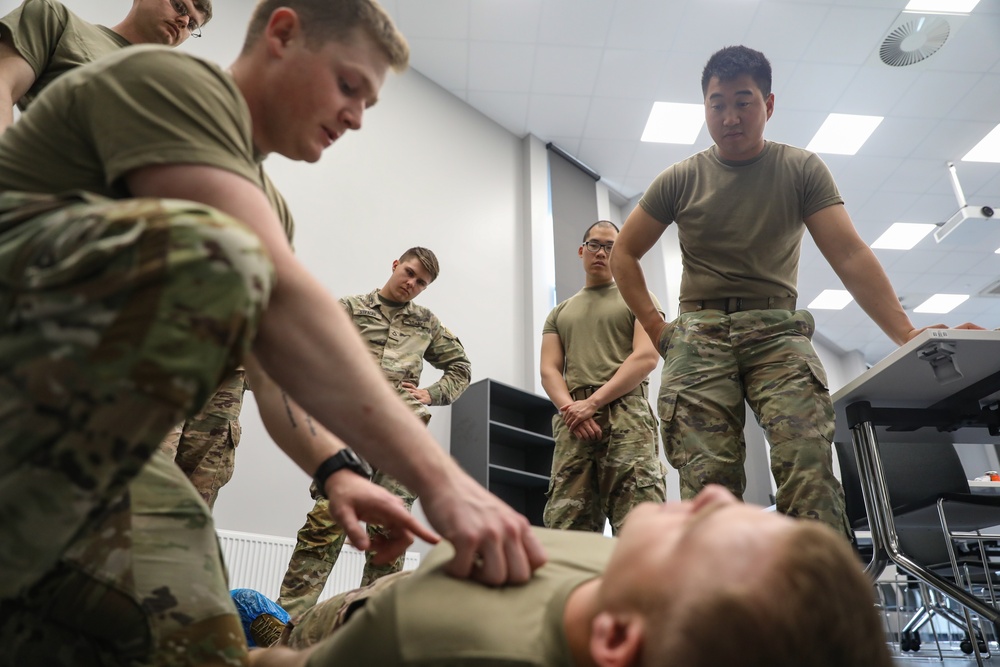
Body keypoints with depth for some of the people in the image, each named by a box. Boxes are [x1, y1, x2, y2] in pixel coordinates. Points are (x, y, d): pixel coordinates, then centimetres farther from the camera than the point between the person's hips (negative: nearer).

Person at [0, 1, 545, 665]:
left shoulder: (262, 199, 18)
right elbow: (278, 298, -27)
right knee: (208, 257, -34)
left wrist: (333, 470, -3)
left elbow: (271, 349, 15)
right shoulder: (172, 79, -12)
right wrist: (438, 478, -31)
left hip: (80, 410, 8)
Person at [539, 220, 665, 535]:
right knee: (565, 530, -7)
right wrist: (570, 409, -8)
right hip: (573, 424, 3)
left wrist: (593, 402, -10)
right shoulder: (559, 313, 27)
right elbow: (549, 370, 15)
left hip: (626, 416, -3)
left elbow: (646, 357, 0)